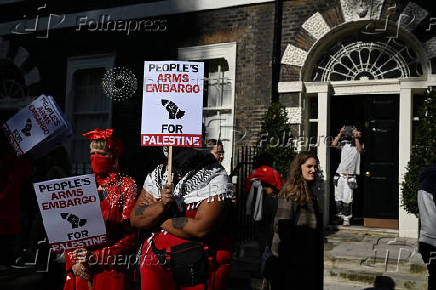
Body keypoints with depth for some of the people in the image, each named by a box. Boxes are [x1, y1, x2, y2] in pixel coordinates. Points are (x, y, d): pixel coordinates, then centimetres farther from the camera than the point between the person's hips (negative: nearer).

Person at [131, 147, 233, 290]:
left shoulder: (216, 177, -13)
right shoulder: (157, 175, 3)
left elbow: (201, 228, -23)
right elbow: (135, 219, 0)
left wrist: (161, 222, -10)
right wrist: (161, 205, -19)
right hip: (157, 262, 4)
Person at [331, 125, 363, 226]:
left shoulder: (358, 146, 5)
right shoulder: (344, 143, 11)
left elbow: (360, 150, -17)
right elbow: (334, 144, -3)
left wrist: (356, 137, -14)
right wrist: (340, 134, -2)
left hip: (350, 176, -3)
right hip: (339, 175, 3)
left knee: (347, 198, -8)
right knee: (338, 198, 6)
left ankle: (346, 218, 0)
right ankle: (339, 216, 17)